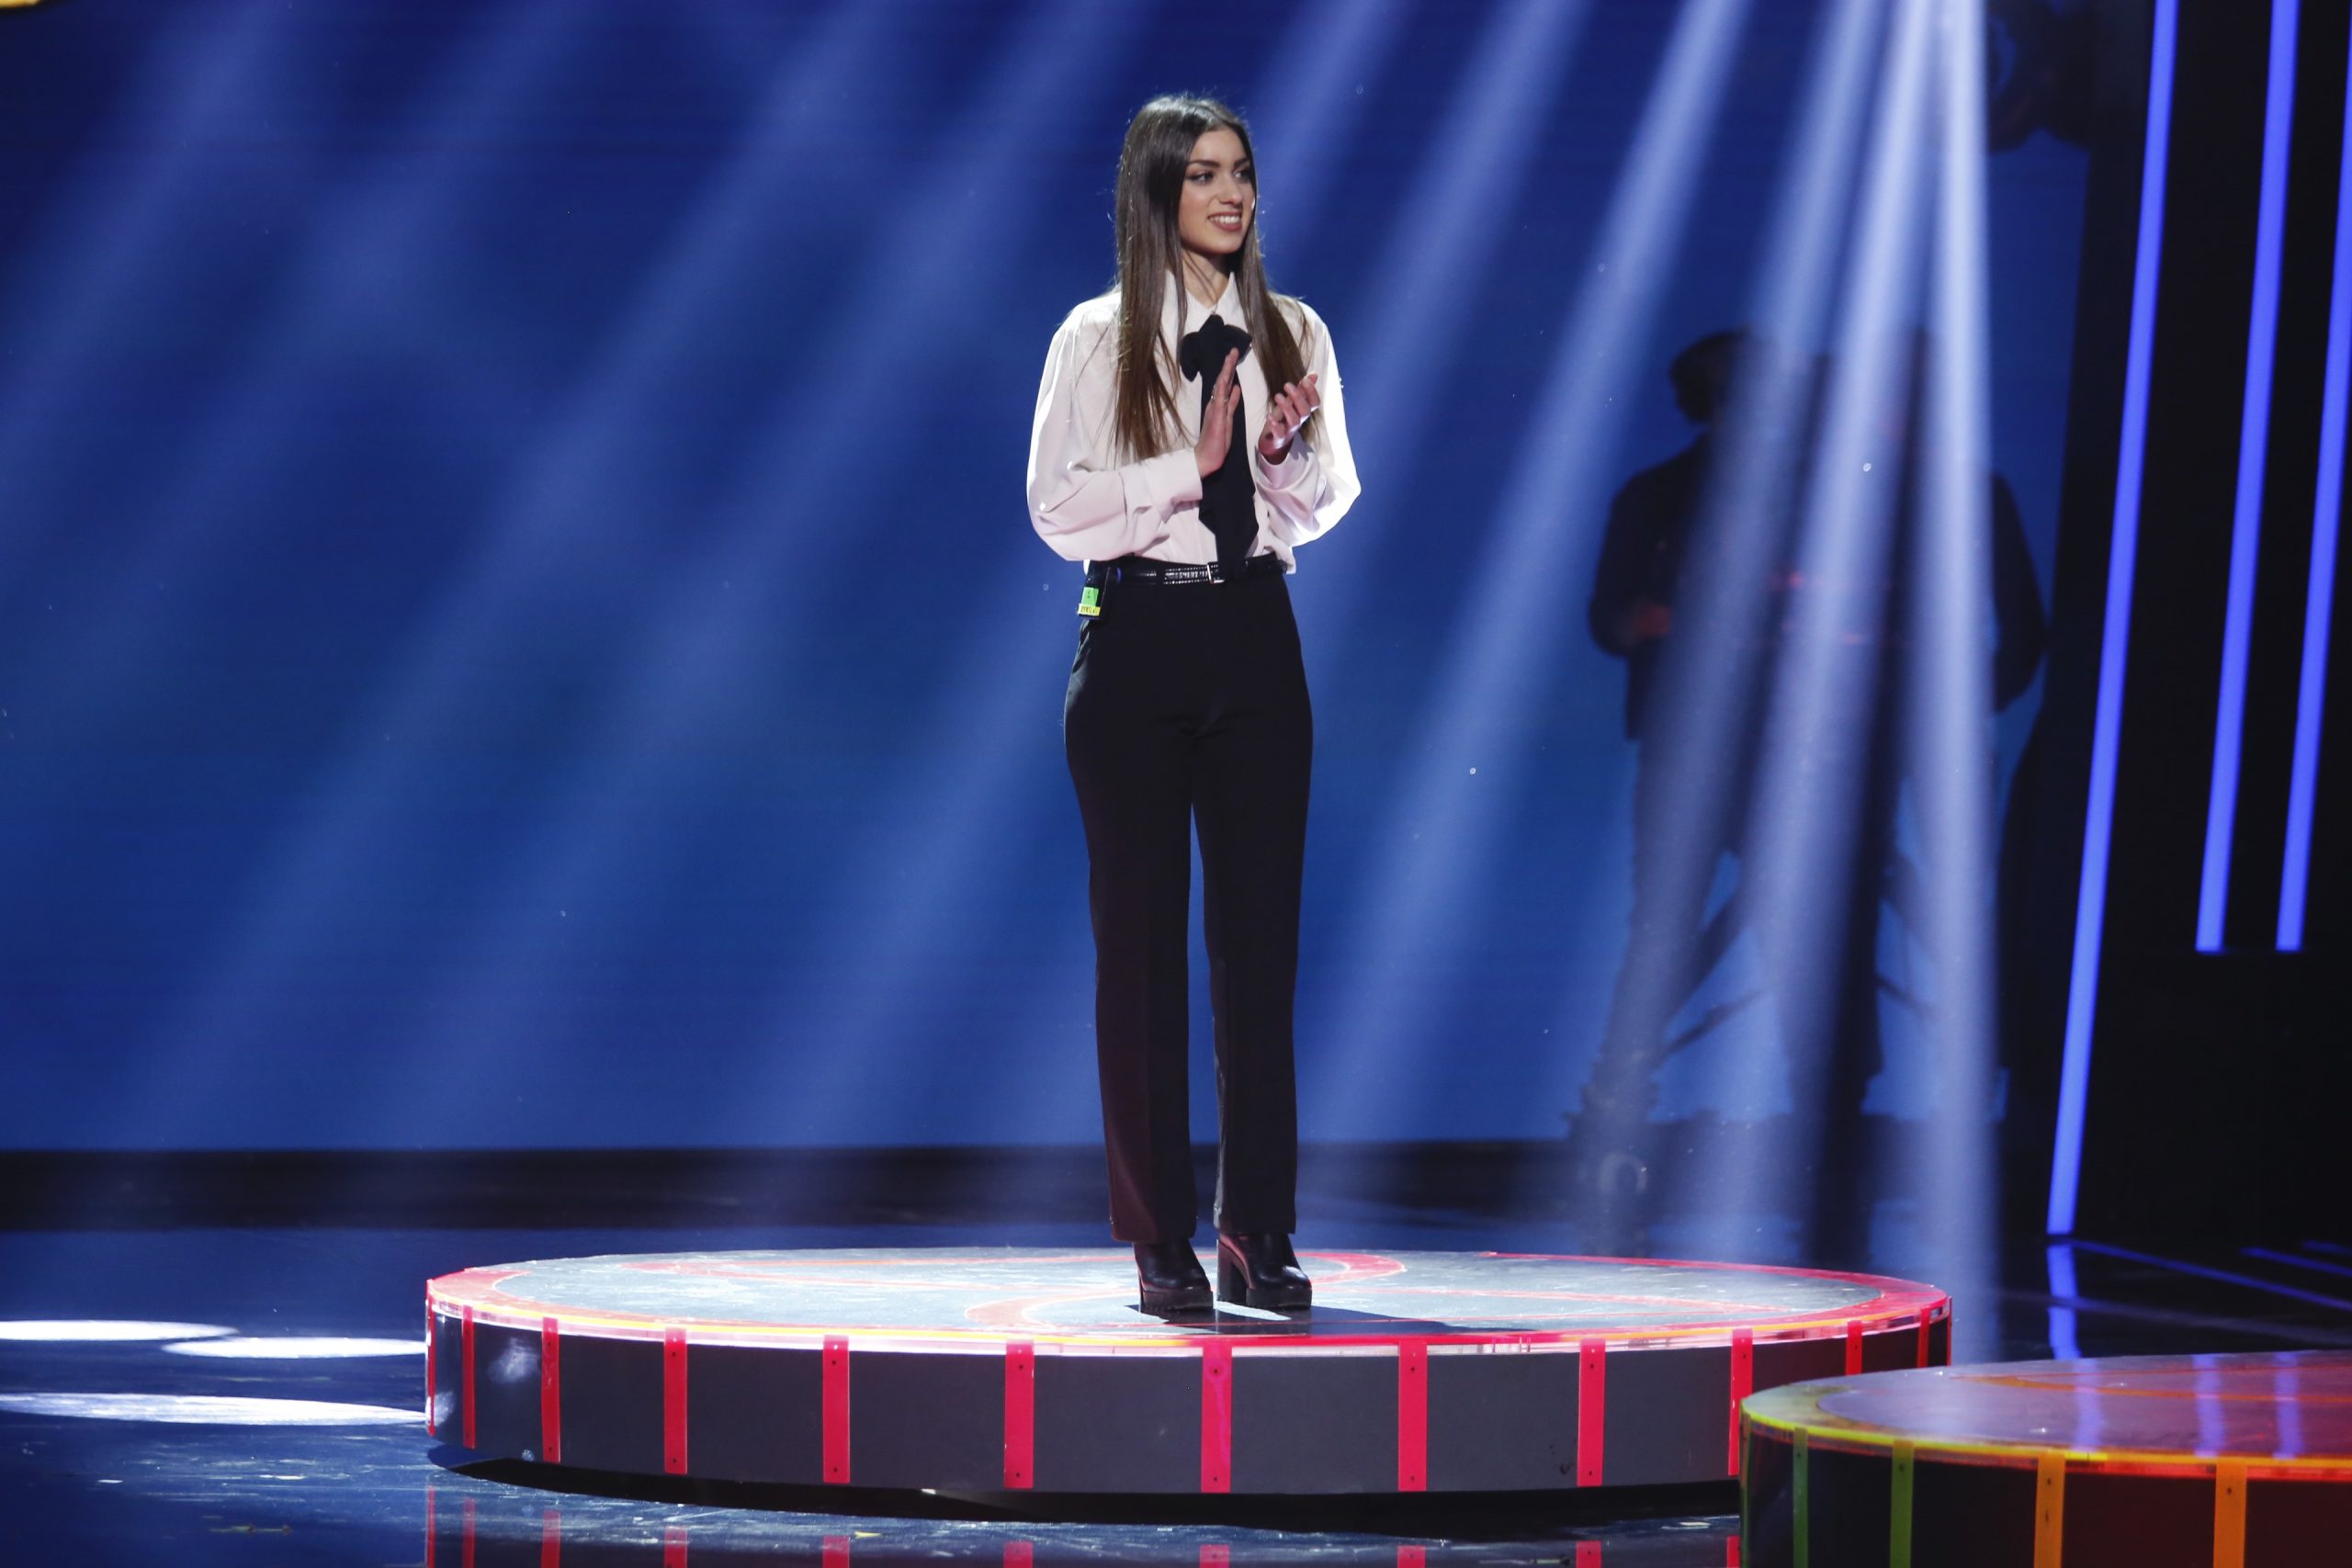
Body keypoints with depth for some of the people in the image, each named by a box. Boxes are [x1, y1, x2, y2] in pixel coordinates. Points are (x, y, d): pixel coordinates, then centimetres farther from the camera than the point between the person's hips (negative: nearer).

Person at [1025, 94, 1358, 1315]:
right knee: (1139, 938, 0)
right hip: (1138, 638, -3)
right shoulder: (1097, 340, 0)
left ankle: (1256, 1233, 6)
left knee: (1260, 933, 1)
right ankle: (1160, 1242, 4)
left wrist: (1284, 456, -9)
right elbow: (1057, 505, -7)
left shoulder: (1292, 335, 9)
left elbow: (1325, 502, 12)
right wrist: (1191, 467, -14)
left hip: (1253, 638, 3)